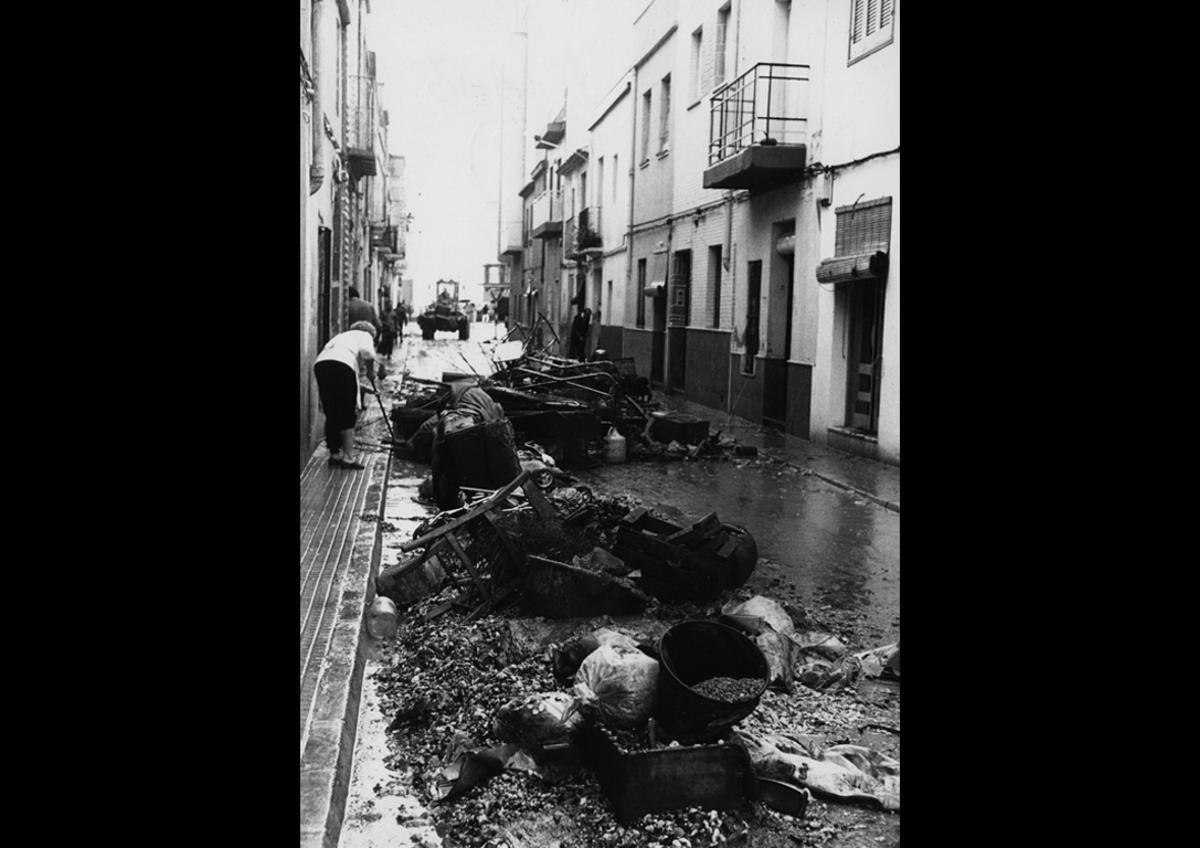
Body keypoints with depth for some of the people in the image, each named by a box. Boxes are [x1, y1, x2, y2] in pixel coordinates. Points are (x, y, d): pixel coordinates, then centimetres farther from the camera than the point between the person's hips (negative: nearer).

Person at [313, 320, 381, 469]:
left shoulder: (342, 336, 40)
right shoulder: (365, 335, 21)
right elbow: (367, 353, -4)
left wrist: (363, 387, 44)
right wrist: (370, 372, 12)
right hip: (341, 365, -6)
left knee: (331, 415, 14)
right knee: (348, 414, -1)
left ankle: (334, 454, 20)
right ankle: (348, 456, -6)